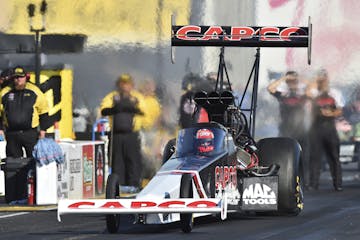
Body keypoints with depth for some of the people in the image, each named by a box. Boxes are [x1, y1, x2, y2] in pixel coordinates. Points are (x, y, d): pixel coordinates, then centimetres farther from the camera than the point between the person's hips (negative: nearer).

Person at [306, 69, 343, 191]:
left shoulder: (335, 94, 10)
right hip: (317, 126, 0)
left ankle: (338, 184, 4)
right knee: (315, 155, -4)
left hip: (330, 126, 0)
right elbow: (308, 92, -17)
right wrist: (316, 81, -7)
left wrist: (331, 113, -14)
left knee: (334, 156, 1)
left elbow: (339, 112, 6)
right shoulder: (315, 93, 7)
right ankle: (313, 184, -2)